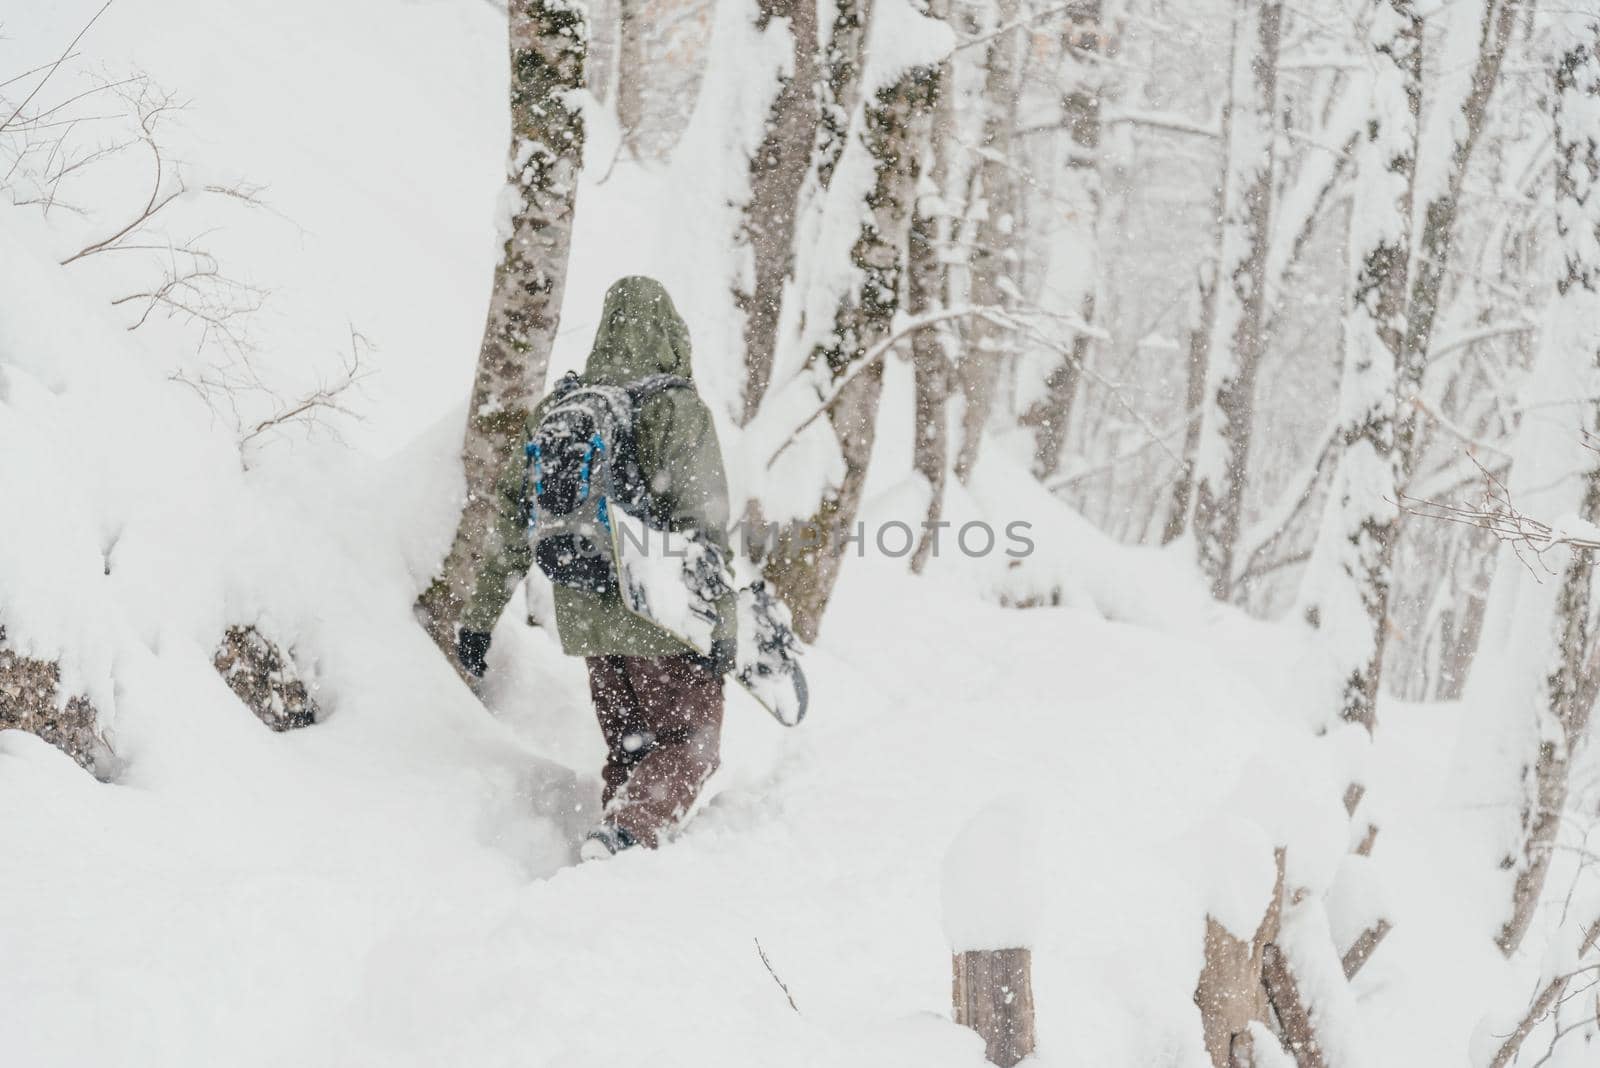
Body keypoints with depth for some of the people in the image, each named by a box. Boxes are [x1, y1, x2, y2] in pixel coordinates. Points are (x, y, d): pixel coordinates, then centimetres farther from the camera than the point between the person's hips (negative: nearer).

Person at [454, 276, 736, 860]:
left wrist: (479, 616, 13)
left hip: (587, 616, 5)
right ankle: (623, 834, -20)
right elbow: (702, 526, -15)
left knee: (627, 750, 18)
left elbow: (513, 516, 9)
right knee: (688, 747, 3)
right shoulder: (678, 411, -9)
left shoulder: (558, 409, 7)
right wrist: (719, 625, -13)